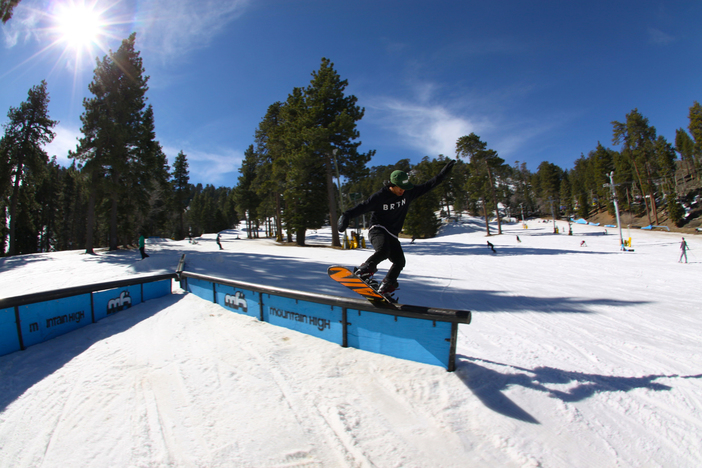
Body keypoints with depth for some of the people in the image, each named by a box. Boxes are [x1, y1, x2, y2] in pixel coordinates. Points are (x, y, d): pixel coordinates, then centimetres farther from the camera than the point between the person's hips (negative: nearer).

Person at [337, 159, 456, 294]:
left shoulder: (408, 192, 0)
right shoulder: (380, 196, -14)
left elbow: (428, 185, 7)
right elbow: (362, 207, -17)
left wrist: (444, 172, 6)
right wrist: (346, 216, -31)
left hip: (392, 234, 6)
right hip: (378, 229, -6)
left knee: (399, 261, -1)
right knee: (383, 251, -34)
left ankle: (386, 286, 16)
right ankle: (364, 270, -16)